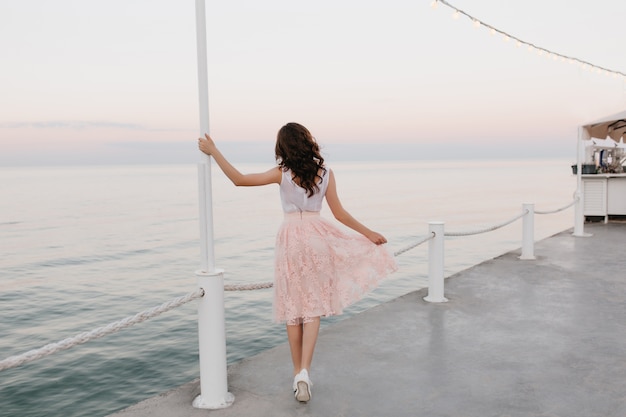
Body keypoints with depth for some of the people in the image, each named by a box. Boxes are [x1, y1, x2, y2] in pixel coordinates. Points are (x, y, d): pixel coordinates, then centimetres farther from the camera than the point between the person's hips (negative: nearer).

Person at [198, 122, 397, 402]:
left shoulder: (282, 174, -4)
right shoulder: (326, 173, 1)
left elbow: (239, 179, -10)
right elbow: (339, 214, 3)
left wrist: (213, 151, -2)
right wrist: (369, 233, 14)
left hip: (290, 239, -1)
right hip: (317, 238, 1)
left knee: (293, 308, 9)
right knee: (313, 307, 6)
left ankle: (298, 373, 18)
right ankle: (304, 371, -8)